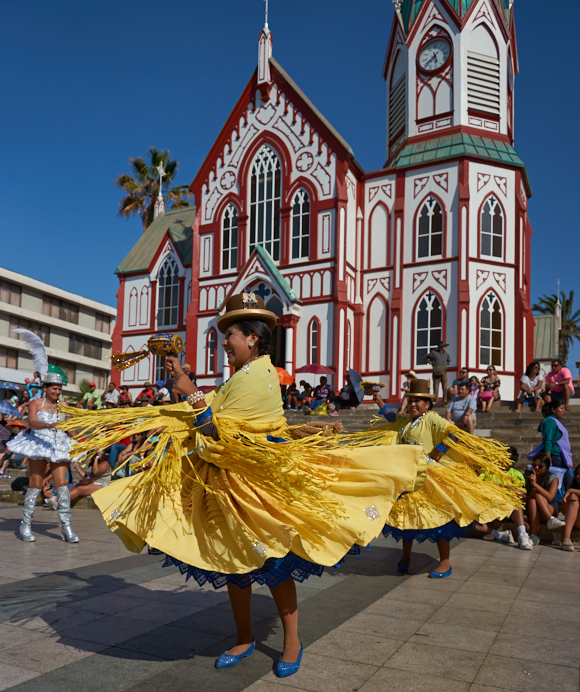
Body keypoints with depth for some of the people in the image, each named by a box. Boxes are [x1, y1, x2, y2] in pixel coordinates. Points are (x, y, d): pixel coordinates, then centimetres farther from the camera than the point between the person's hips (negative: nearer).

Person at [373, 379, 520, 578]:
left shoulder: (432, 419, -10)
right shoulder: (407, 421, 16)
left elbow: (453, 433, -22)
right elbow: (393, 420, 36)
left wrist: (437, 452, -22)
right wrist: (379, 401, 33)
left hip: (430, 478, -8)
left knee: (438, 517, -4)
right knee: (405, 514, 14)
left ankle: (445, 563, 7)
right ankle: (406, 556, 32)